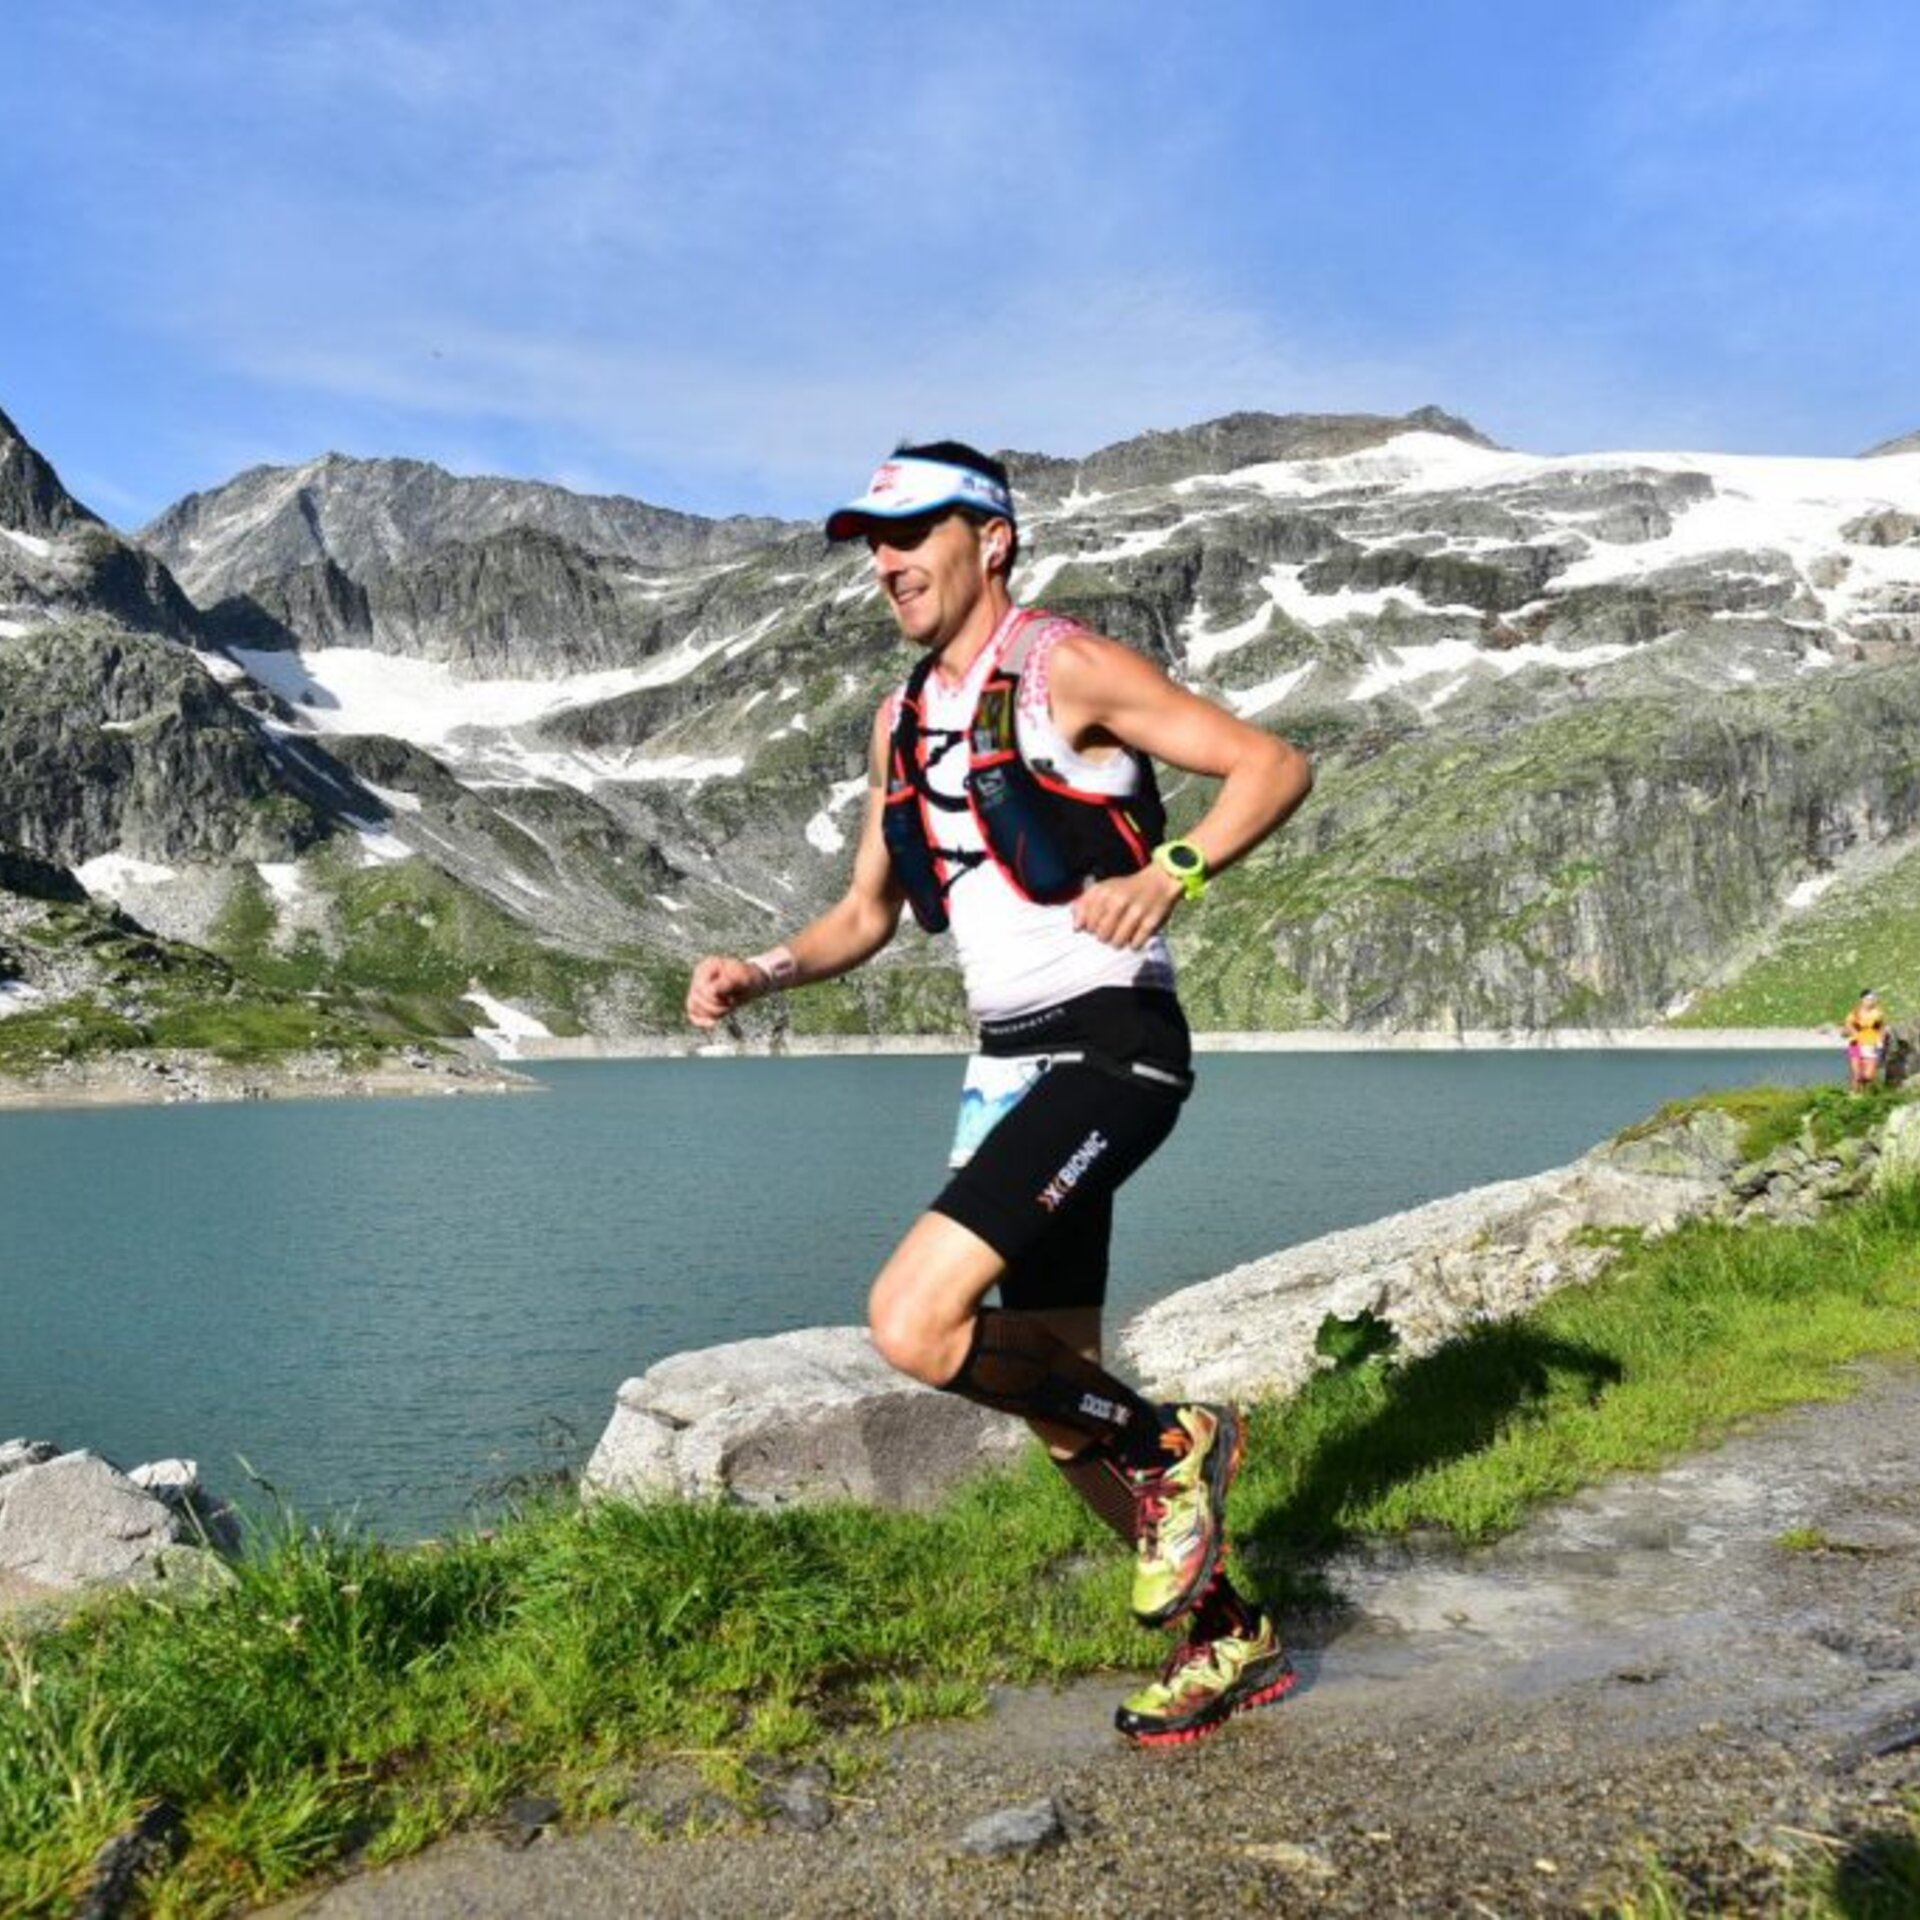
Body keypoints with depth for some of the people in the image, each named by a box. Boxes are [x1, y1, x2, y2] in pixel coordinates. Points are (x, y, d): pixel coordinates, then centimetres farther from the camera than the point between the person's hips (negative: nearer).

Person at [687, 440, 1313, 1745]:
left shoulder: (1064, 667, -7)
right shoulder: (902, 717, 15)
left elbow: (1275, 764, -11)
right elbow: (866, 915, 19)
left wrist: (1173, 873, -28)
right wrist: (762, 973, 2)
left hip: (1110, 1049, -8)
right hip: (1008, 1065, 8)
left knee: (914, 1324, -22)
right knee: (1058, 1400, 12)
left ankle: (1175, 1444, 2)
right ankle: (1230, 1635, 32)